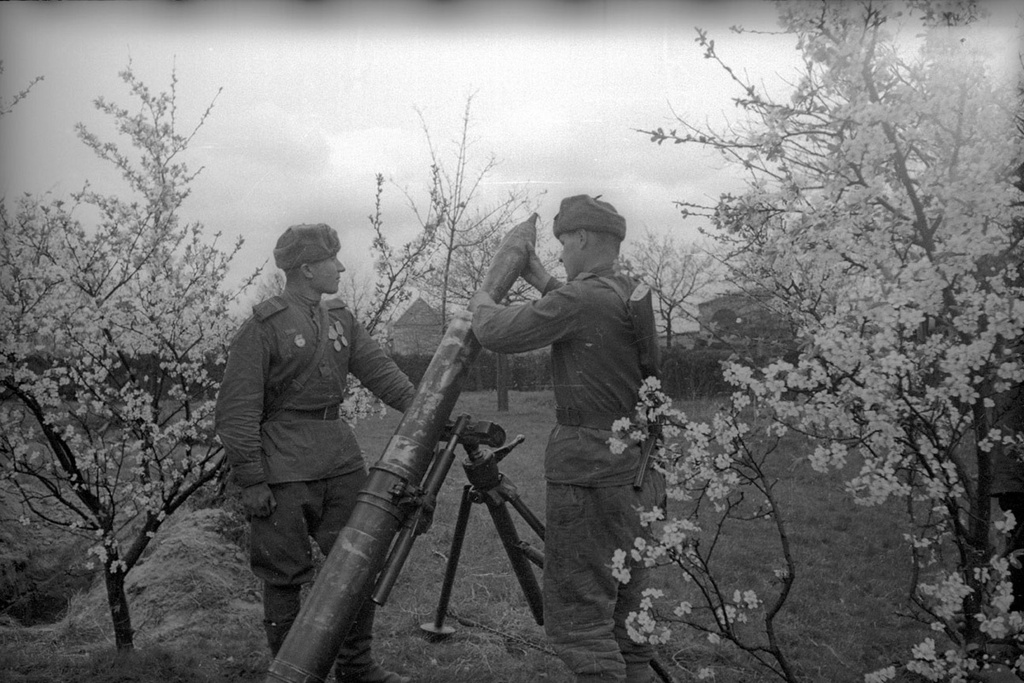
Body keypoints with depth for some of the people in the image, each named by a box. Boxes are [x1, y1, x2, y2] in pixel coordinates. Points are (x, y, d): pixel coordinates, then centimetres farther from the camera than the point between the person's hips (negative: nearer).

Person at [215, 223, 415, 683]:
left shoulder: (341, 320, 12)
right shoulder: (262, 328, -10)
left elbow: (382, 373, 7)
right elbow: (237, 411, -11)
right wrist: (251, 479, -15)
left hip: (341, 462, 7)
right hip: (283, 470, -7)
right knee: (285, 576, 3)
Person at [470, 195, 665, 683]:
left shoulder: (579, 298, -16)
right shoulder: (637, 298, 10)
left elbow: (498, 334, -12)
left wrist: (481, 304, 9)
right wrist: (543, 283, 29)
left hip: (592, 472, -9)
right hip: (641, 470, 9)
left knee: (577, 614, -3)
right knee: (626, 604, 18)